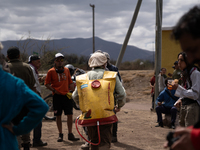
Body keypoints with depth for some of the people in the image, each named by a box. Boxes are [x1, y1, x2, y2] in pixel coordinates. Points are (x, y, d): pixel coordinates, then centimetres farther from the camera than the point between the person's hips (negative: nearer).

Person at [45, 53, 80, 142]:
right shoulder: (51, 71, 0)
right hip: (57, 96, -3)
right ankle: (60, 135, 14)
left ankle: (70, 134, 6)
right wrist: (54, 90, -11)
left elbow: (70, 82, 16)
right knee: (58, 115, 3)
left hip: (67, 95, 3)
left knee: (70, 115, -2)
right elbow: (47, 84, 2)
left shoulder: (66, 70, 11)